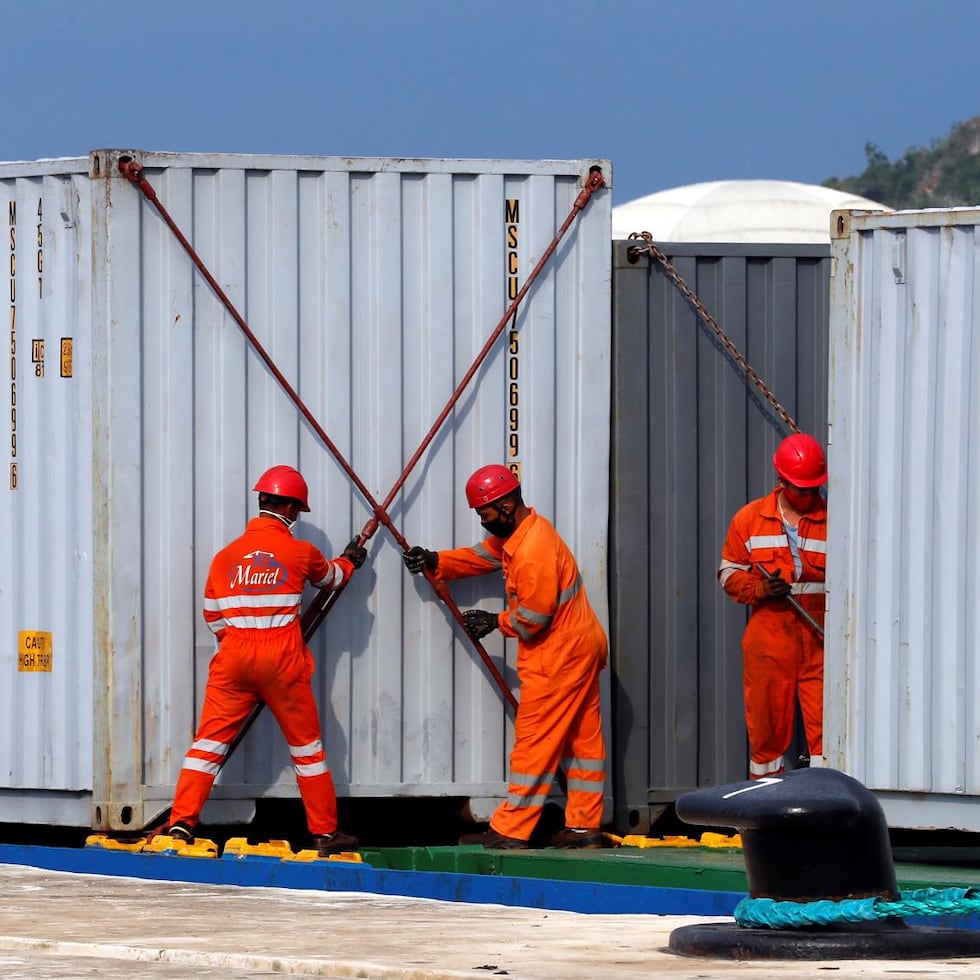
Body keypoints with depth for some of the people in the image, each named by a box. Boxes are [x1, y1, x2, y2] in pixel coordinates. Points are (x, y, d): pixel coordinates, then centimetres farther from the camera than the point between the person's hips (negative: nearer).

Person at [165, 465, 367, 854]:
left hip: (234, 656, 1)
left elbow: (213, 614, 9)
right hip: (282, 657, -1)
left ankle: (181, 823, -7)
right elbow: (331, 577, 22)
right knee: (306, 744, 10)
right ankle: (325, 832, 16)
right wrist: (349, 561, 44)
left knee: (210, 739, 3)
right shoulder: (301, 552, 0)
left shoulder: (227, 554, 4)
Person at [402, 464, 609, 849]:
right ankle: (585, 827, 17)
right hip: (579, 645, 11)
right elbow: (482, 556, 19)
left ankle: (510, 830, -4)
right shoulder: (514, 532, 8)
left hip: (560, 654, -11)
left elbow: (534, 615, -23)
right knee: (582, 736, 12)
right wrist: (436, 562, 5)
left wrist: (496, 621, -5)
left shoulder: (533, 550, -25)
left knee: (535, 739, -7)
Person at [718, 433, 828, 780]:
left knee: (825, 728, -8)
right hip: (767, 643, 1)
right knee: (767, 728, 5)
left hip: (820, 641, -1)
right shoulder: (749, 519, 7)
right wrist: (759, 589, -9)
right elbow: (729, 572, 12)